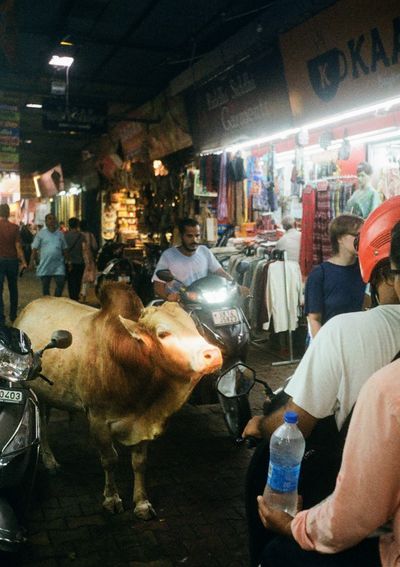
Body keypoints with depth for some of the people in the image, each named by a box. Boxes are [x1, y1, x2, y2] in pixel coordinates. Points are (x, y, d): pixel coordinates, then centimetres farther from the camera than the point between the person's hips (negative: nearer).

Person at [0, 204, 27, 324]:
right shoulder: (14, 227, -5)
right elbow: (18, 246, -7)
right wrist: (23, 262, -2)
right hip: (12, 260, 2)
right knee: (13, 289, 15)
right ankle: (13, 316, 23)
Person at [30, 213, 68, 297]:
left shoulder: (60, 234, 10)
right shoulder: (41, 233, 2)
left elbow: (64, 249, 15)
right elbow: (34, 249, -1)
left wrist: (67, 260, 11)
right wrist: (32, 261, -9)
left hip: (58, 264, 2)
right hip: (45, 265, -1)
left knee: (60, 283, -7)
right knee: (45, 286, 7)